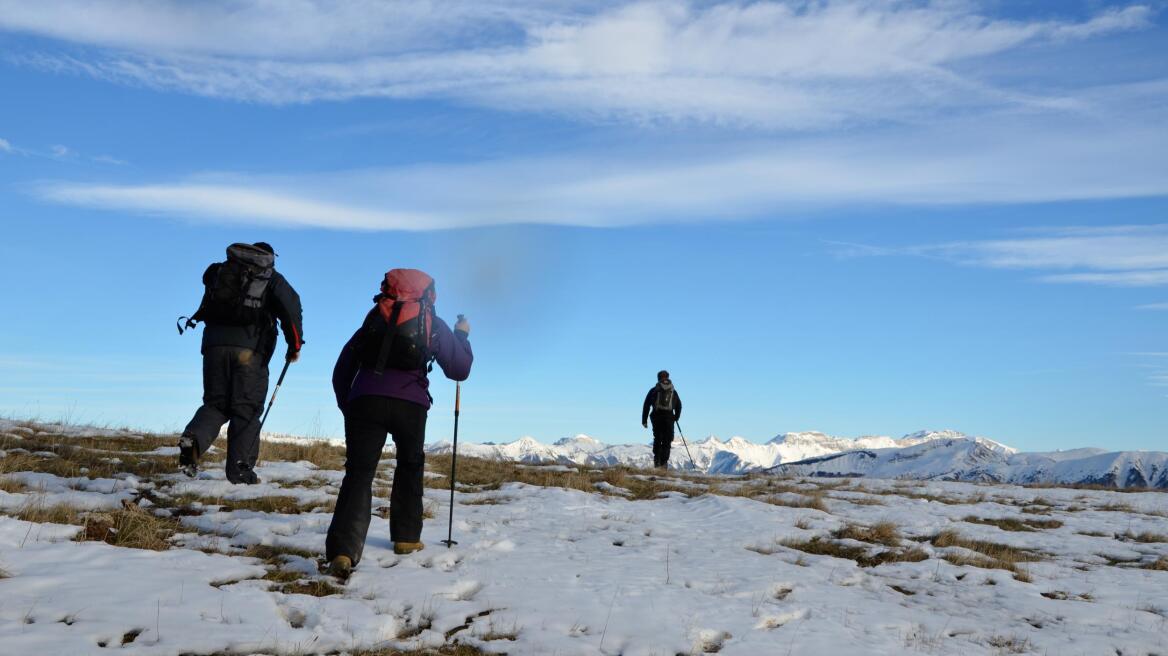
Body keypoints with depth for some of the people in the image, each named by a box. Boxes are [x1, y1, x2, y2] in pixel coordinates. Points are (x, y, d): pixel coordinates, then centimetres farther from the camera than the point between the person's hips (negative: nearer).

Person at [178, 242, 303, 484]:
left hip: (215, 345, 3)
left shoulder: (219, 271, 23)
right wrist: (295, 344, 2)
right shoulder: (273, 279, 12)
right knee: (246, 409, 2)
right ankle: (240, 469, -3)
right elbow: (291, 307, -1)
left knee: (215, 402, 12)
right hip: (250, 349, -3)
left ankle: (193, 439, -16)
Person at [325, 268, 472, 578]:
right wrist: (462, 335, 35)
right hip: (410, 404, -1)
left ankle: (343, 550, -23)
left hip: (365, 399, 1)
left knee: (359, 472, -5)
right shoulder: (433, 325, 17)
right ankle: (406, 537, 26)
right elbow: (460, 370, 20)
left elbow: (341, 372, 22)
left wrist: (347, 408, 31)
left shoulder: (373, 321, 25)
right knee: (410, 466, 24)